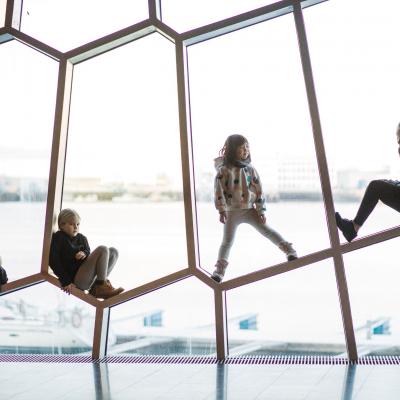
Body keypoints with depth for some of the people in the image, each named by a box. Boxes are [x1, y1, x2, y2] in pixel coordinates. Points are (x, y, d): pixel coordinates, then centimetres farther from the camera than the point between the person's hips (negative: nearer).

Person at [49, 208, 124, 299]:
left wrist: (84, 253, -10)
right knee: (102, 250, -18)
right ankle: (102, 287, -15)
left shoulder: (81, 238, 18)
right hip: (76, 279, -8)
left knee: (113, 251, 3)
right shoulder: (57, 238, -2)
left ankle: (96, 287, -8)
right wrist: (65, 281, -16)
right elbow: (54, 261, -10)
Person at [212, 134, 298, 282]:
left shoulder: (250, 169, 1)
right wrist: (222, 210, -16)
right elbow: (219, 191, -11)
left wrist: (261, 211, -3)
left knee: (267, 231, -4)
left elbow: (259, 190, 2)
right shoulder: (224, 170, -9)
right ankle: (219, 270, 6)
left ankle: (289, 250, -3)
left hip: (249, 209, 2)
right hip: (232, 212, -2)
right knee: (227, 241, 1)